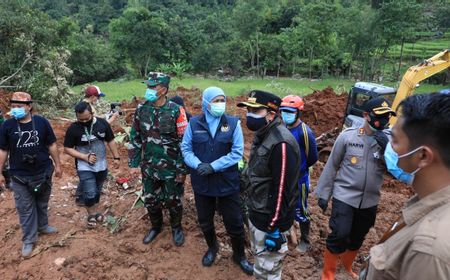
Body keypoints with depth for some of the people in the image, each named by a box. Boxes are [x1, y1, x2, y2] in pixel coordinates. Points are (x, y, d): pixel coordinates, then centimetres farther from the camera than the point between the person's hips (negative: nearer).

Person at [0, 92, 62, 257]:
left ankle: (42, 226, 42)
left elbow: (52, 145, 1)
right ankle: (29, 239, 22)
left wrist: (57, 165, 4)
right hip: (20, 176, -1)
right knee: (25, 208, 9)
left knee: (42, 203, 19)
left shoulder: (42, 122, -7)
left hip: (43, 172, 1)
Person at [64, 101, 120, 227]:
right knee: (90, 193, -6)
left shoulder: (102, 123, -7)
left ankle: (96, 211, 38)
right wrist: (85, 157, -19)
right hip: (85, 167, -3)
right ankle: (91, 215, 19)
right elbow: (67, 149, -9)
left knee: (97, 190, 18)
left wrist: (116, 157, 1)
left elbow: (110, 141, 3)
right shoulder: (73, 128, -14)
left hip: (101, 165, 3)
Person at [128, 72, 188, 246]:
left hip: (171, 168, -3)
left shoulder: (176, 111, -14)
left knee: (173, 201, 12)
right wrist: (134, 164, 3)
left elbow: (184, 142, -11)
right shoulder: (141, 110, -1)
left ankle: (176, 228, 37)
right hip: (149, 166, 4)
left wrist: (182, 169, -10)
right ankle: (156, 226, 42)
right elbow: (134, 138, 6)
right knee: (150, 200, 17)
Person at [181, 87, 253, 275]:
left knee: (234, 223, 9)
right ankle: (212, 248, 50)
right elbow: (186, 149, 0)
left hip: (227, 182, -2)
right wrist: (198, 165, -19)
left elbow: (237, 152, -12)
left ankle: (239, 255, 36)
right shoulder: (194, 123, -3)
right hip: (201, 182, 2)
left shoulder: (233, 123, -8)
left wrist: (213, 166, -20)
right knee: (205, 221, 21)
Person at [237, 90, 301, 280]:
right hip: (256, 214, 9)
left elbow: (282, 190, -26)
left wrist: (274, 229, -21)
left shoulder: (281, 143, -27)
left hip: (270, 219, -9)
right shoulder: (262, 135, 5)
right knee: (259, 258, 27)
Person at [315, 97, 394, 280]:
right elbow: (332, 166, -3)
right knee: (340, 234, -11)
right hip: (344, 196, -3)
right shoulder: (347, 136, -10)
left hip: (369, 201, 4)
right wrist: (324, 194, 0)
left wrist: (387, 149, -22)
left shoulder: (388, 140, -2)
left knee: (357, 238, 18)